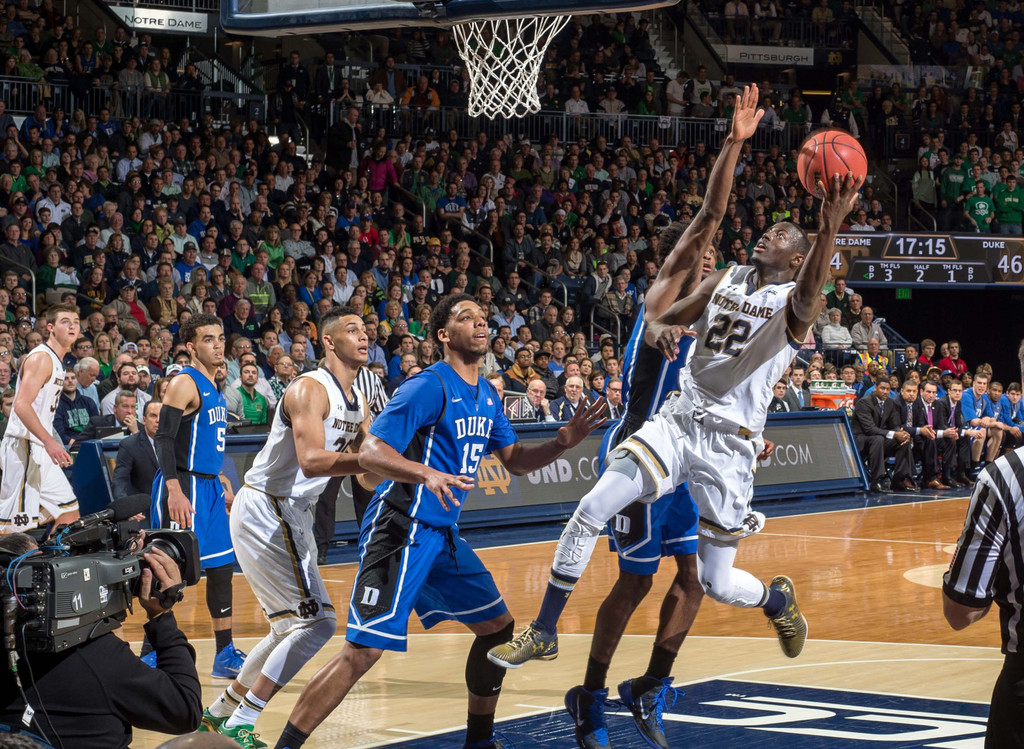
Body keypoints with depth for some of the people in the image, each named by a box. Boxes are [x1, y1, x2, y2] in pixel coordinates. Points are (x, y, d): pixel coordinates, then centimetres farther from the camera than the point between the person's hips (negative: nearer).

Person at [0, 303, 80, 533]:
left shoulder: (56, 361, 18)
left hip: (41, 451, 10)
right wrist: (49, 441, -33)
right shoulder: (41, 358, -13)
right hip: (24, 447, -10)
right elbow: (21, 405, -24)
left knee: (69, 511, 9)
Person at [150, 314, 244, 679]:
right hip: (183, 486, -9)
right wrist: (175, 492, -29)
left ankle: (226, 654, 18)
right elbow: (164, 439, -20)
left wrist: (221, 491, 24)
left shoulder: (213, 388, 16)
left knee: (222, 568, 11)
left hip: (209, 487, 9)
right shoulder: (184, 383, -12)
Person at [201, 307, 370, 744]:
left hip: (291, 515, 10)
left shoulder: (358, 403, 11)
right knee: (317, 622, -15)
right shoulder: (310, 389, -18)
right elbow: (311, 461, -32)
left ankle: (219, 714, 30)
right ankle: (238, 727, -15)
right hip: (265, 509, -10)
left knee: (292, 627, 20)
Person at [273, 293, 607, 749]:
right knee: (364, 650, -17)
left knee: (498, 627, 15)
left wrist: (563, 443, 4)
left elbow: (514, 461, 22)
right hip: (401, 529, -9)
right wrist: (426, 474, -37)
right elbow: (369, 454, -21)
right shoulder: (428, 387, -15)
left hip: (443, 534, 9)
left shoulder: (486, 396, 13)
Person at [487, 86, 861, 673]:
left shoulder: (793, 303, -7)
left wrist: (830, 228, -50)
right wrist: (661, 330, -12)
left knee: (718, 583, 0)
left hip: (729, 442, -5)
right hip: (679, 420, 5)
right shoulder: (726, 280, 12)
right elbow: (659, 323, 14)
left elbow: (809, 291, -32)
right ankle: (545, 631, 2)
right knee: (590, 513, -9)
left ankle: (777, 598, 35)